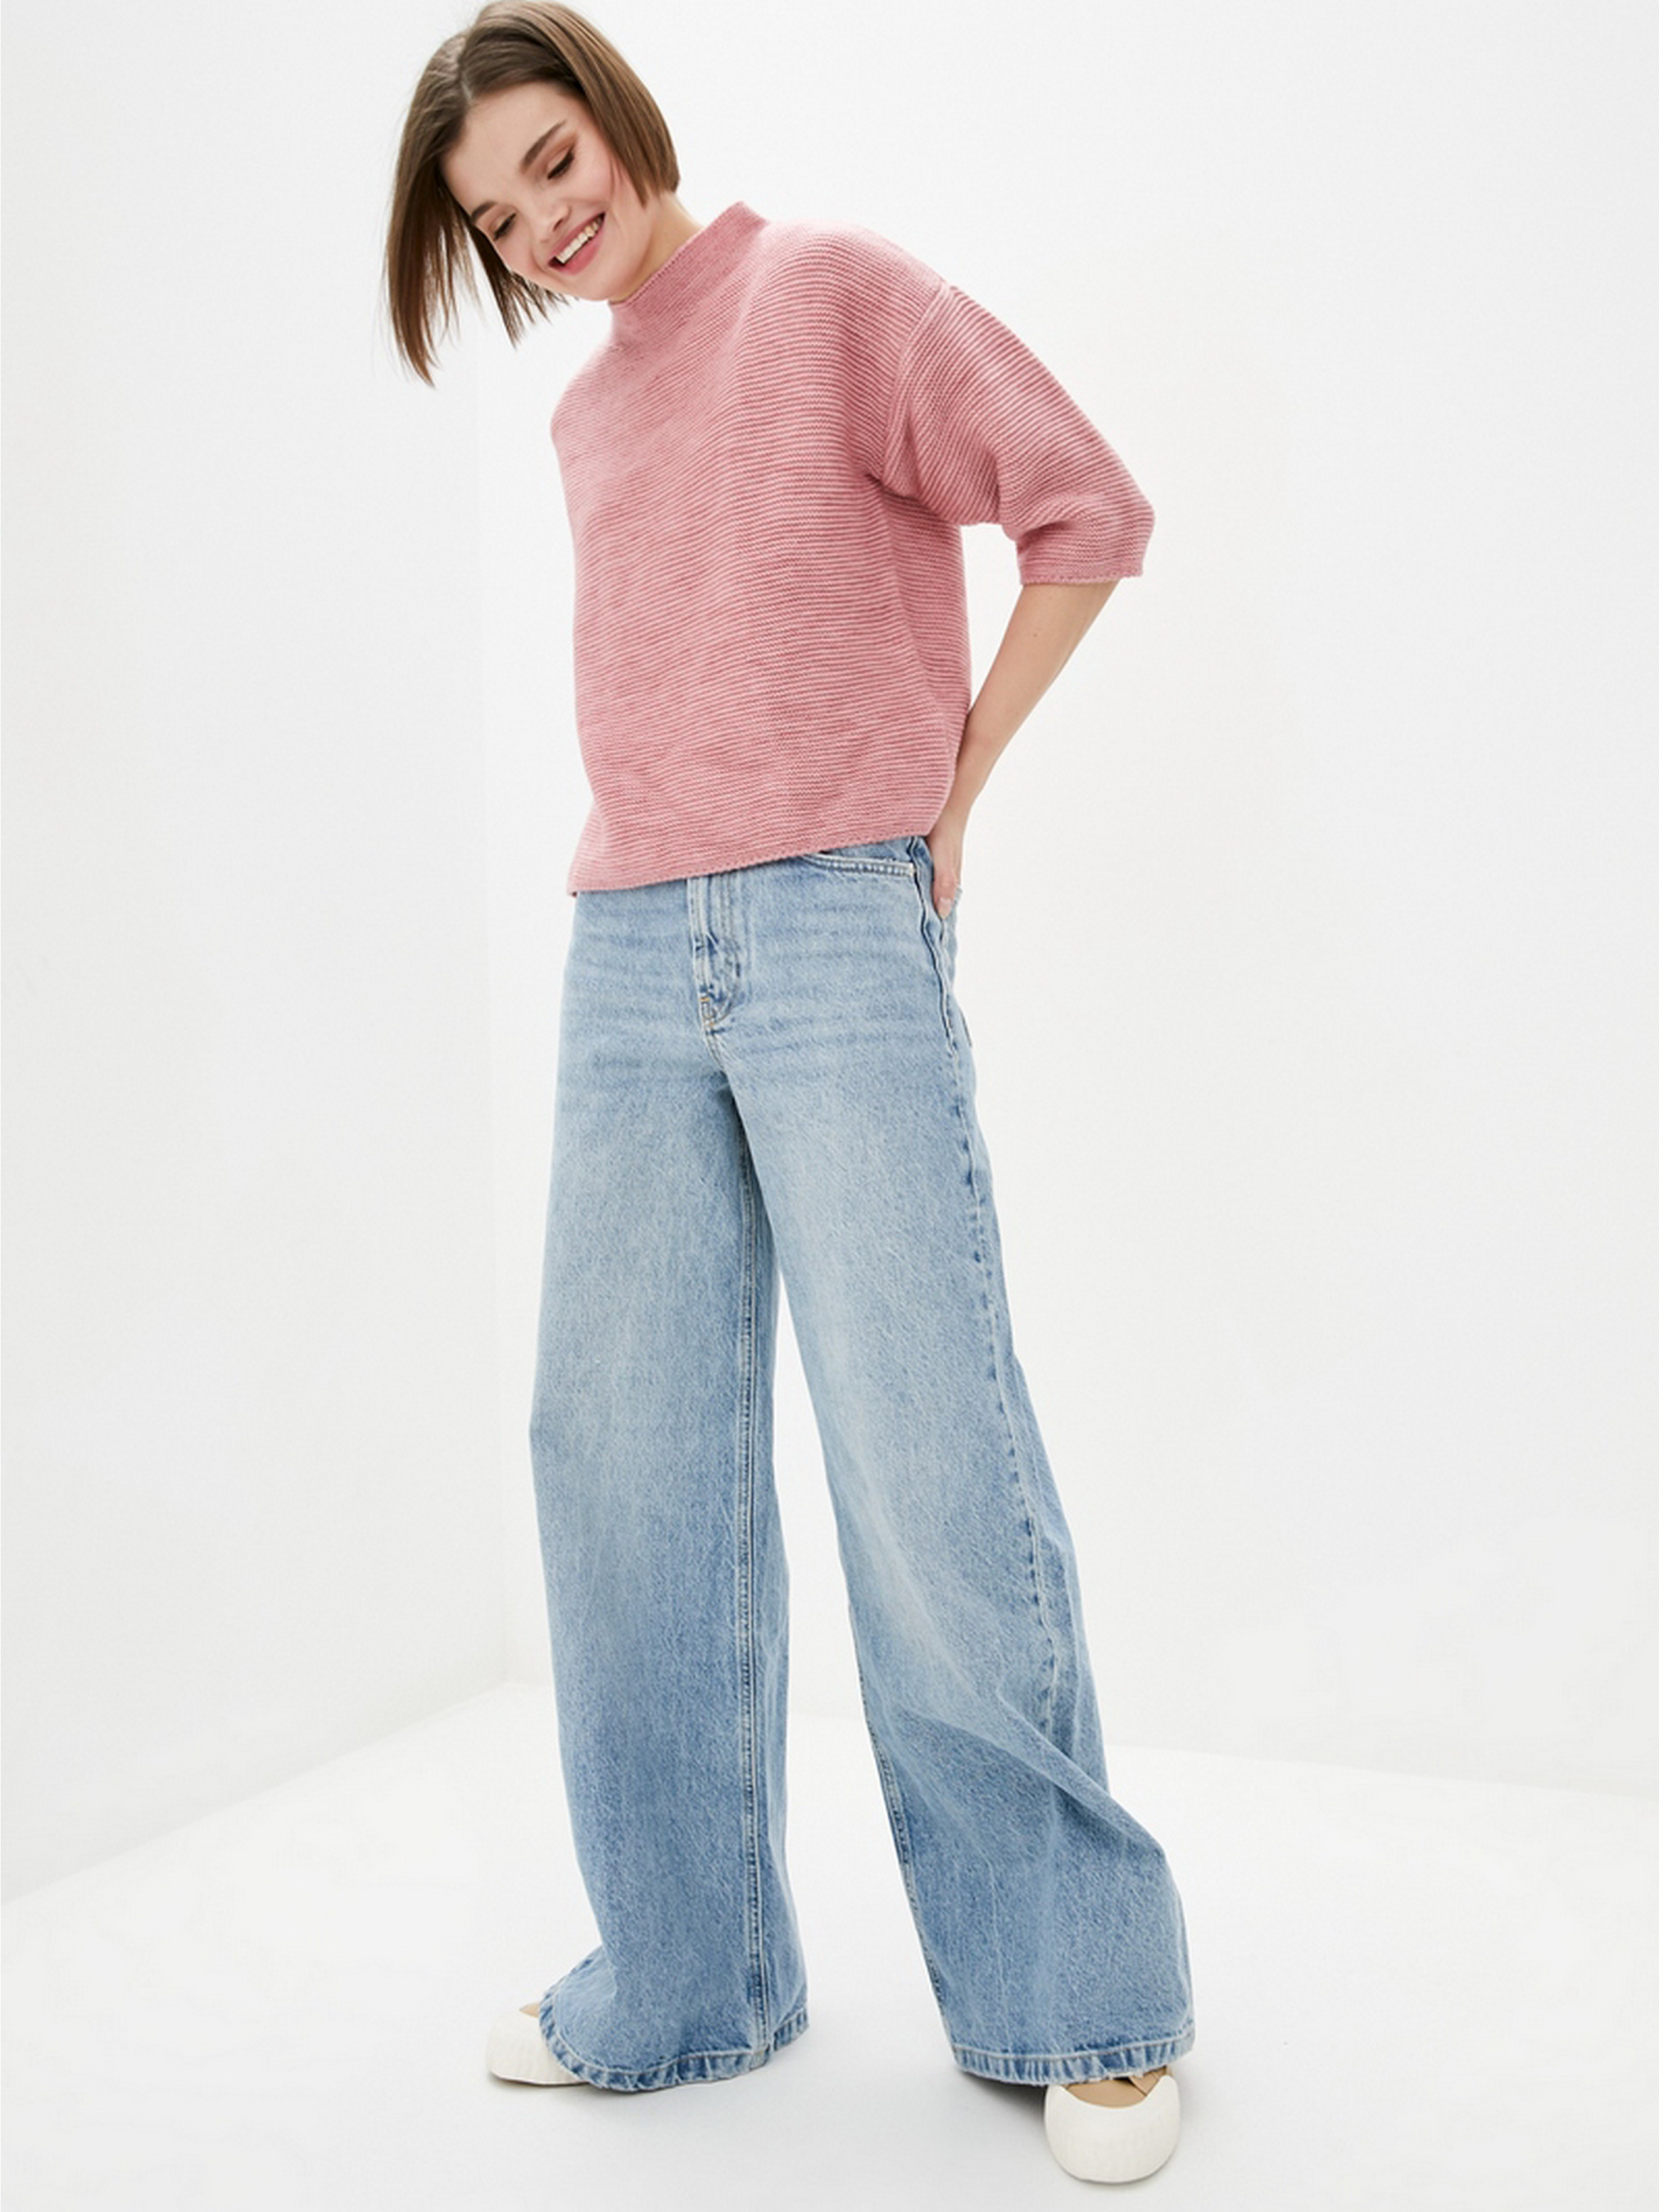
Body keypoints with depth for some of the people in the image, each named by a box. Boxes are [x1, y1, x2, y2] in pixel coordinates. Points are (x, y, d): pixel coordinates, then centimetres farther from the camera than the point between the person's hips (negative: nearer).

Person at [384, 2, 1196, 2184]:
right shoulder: (583, 420, 20)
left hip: (840, 938, -6)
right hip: (626, 961, 7)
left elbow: (1085, 510, -1)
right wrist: (636, 852, 14)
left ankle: (1082, 2002, 9)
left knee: (927, 1454, -6)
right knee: (624, 1456, 5)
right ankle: (682, 1980, 20)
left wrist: (949, 788, 0)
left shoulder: (833, 288, 3)